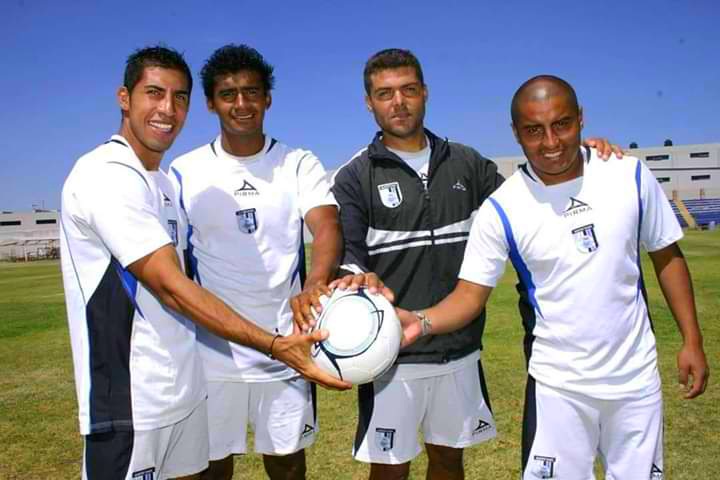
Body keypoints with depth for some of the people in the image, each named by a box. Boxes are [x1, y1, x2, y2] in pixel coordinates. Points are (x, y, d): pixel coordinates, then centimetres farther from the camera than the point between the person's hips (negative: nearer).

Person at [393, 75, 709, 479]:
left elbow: (667, 255, 4)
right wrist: (421, 322, -31)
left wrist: (692, 340, 3)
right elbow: (470, 294, -12)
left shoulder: (630, 175, -8)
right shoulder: (501, 210, -15)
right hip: (557, 383, -2)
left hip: (637, 376, 3)